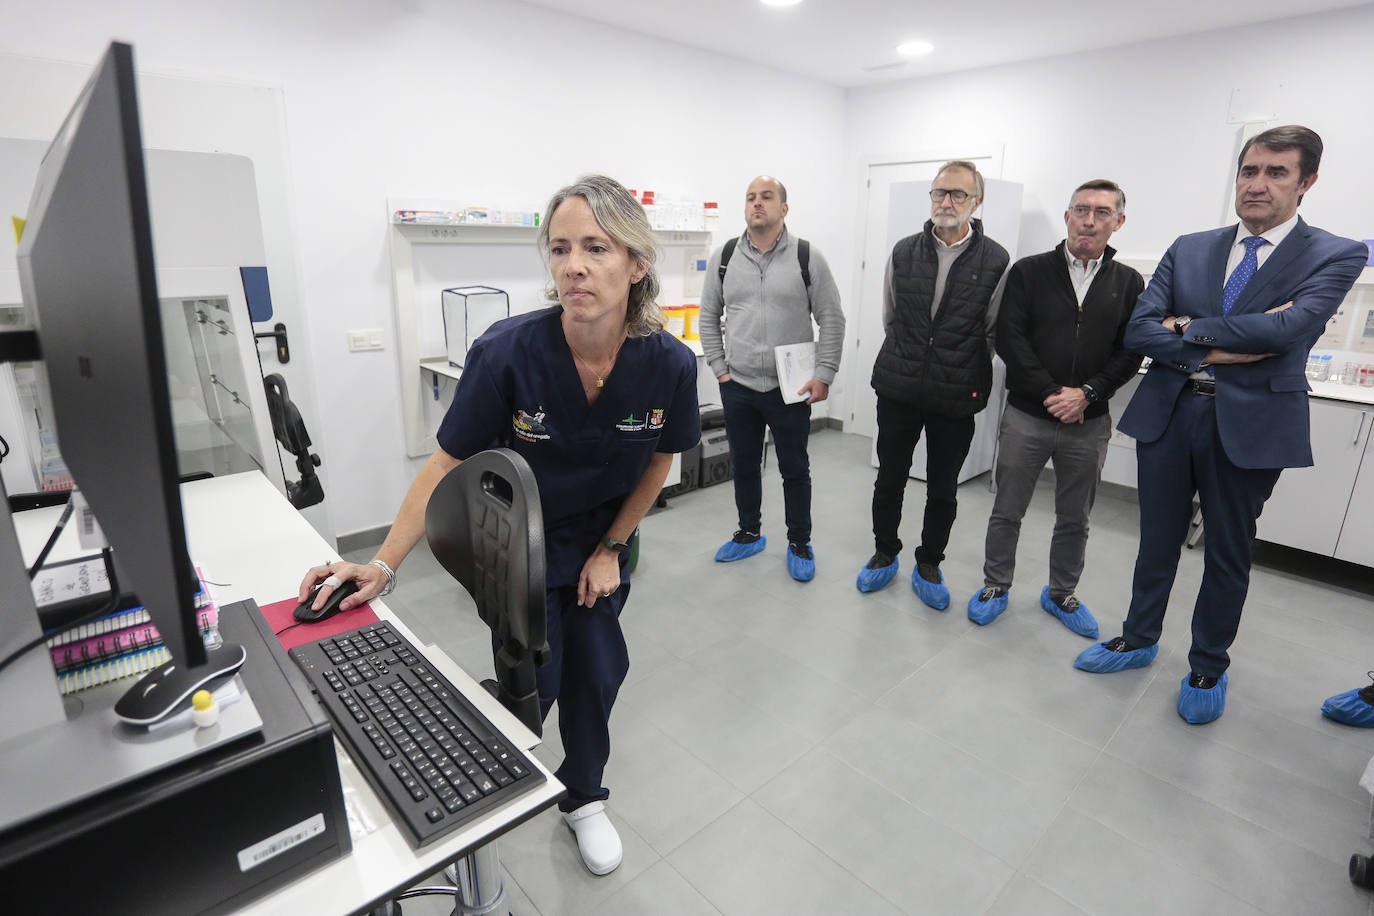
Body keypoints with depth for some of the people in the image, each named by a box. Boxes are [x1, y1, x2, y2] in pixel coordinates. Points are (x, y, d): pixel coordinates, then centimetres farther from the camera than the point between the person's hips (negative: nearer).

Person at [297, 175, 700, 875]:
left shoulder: (669, 364, -22)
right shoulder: (507, 352, -29)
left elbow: (659, 460, -4)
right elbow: (448, 463, -17)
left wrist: (611, 549, -1)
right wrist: (383, 566, -17)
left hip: (602, 535, 2)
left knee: (596, 668, 7)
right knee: (533, 679, 3)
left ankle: (582, 797, 38)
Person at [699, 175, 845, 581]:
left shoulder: (808, 257, -3)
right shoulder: (723, 257, 4)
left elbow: (832, 320, -2)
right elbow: (709, 317, 10)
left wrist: (823, 376, -8)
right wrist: (719, 369, 4)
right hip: (737, 387, 3)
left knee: (794, 469, 9)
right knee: (744, 464, 15)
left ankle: (799, 543, 27)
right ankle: (749, 534, 35)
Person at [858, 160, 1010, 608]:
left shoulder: (995, 261, -5)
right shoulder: (903, 252, 2)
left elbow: (995, 331, 4)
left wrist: (966, 376, 7)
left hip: (956, 399, -1)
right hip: (898, 390, 2)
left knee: (943, 490, 11)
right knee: (889, 480, 13)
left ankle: (928, 565, 30)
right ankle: (885, 554, 33)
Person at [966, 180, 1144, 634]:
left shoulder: (1128, 283, 6)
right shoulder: (1028, 272, -1)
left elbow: (1130, 353, 2)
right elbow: (1009, 340, -9)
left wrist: (1087, 394, -14)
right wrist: (1051, 394, -14)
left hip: (1089, 423, 2)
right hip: (1026, 416, -2)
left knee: (1074, 519, 15)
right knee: (1006, 511, 8)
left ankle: (1061, 594, 33)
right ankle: (996, 586, 26)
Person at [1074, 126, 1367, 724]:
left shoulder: (1335, 257, -1)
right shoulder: (1188, 250, 6)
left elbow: (1288, 327, -20)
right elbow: (1138, 330, -4)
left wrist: (1188, 327, -11)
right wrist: (1219, 351, -15)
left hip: (1250, 424, -2)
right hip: (1167, 414, 2)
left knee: (1228, 554, 12)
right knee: (1157, 542, 15)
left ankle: (1207, 668, 32)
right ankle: (1139, 640, 35)